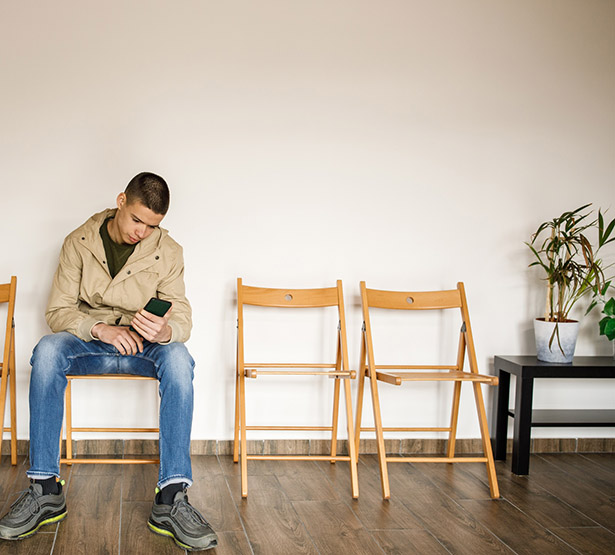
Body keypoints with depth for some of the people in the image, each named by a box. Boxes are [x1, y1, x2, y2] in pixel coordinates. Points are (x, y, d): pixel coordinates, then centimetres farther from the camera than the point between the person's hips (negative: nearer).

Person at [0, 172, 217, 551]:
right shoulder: (79, 243, -4)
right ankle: (45, 491, -30)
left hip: (142, 346, 0)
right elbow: (58, 310, -6)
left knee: (178, 358, -34)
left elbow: (182, 318, -8)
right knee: (48, 350, -33)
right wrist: (100, 328, -26)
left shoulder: (168, 252, -4)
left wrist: (166, 331, -33)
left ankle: (171, 499, -38)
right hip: (88, 341, 0)